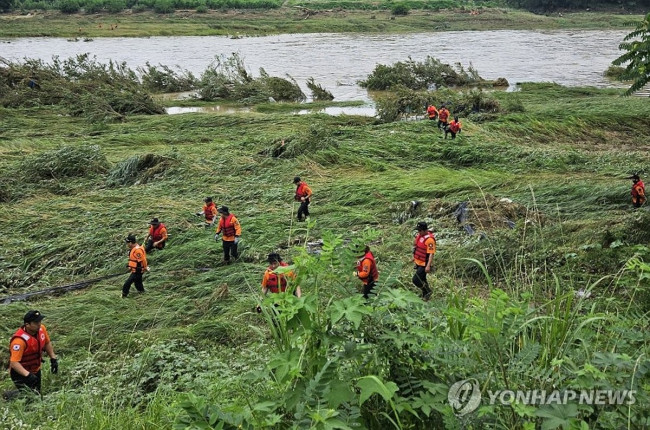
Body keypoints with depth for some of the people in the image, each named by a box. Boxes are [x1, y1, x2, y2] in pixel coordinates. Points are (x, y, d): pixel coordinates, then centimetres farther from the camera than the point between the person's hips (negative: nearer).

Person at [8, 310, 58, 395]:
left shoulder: (41, 329, -13)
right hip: (21, 373, -7)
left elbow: (47, 343, 8)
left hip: (36, 370, 7)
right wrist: (27, 374, -45)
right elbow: (14, 363, -35)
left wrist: (53, 359, 6)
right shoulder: (20, 340, -34)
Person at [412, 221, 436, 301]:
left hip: (424, 264, -9)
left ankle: (428, 291, 12)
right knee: (422, 279, 20)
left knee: (416, 280, -9)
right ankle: (425, 296, 36)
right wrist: (414, 257, 25)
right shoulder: (419, 235, 2)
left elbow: (431, 253, -27)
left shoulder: (430, 239, -25)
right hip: (418, 262, 9)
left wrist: (428, 266, -32)